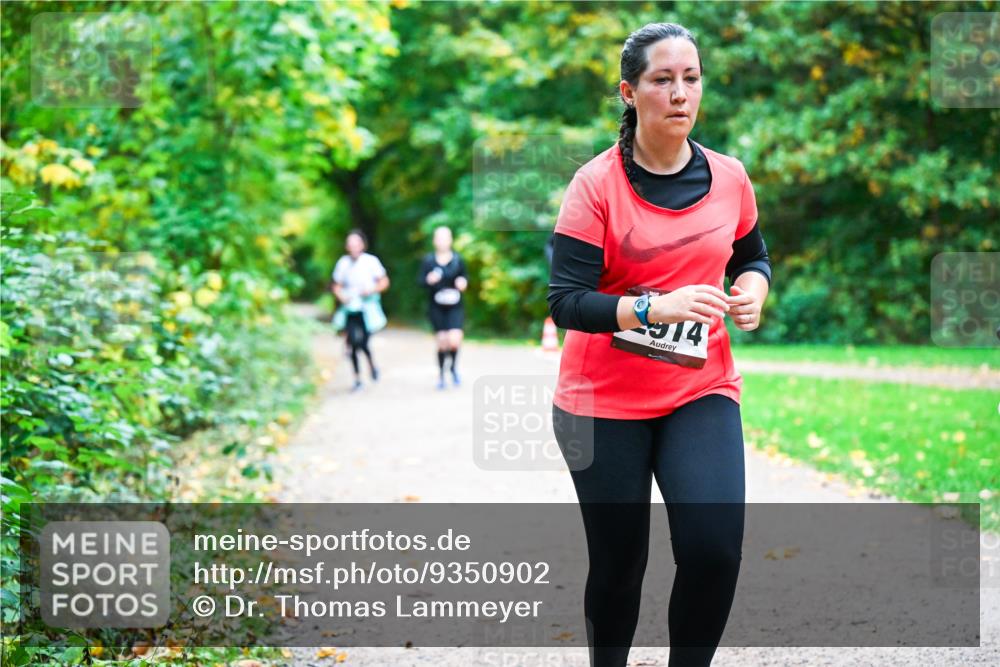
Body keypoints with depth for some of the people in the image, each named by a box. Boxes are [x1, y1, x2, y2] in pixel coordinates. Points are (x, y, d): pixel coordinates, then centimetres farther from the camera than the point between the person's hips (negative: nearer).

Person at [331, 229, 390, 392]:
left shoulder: (371, 261, -3)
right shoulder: (343, 263, 4)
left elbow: (384, 282, 2)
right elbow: (337, 286, 12)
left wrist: (371, 290, -14)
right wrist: (341, 296, -9)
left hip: (367, 308, -3)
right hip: (350, 308, 3)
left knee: (362, 342, -12)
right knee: (351, 343, -3)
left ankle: (372, 365, 20)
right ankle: (357, 378, 11)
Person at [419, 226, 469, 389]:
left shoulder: (457, 259, 0)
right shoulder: (428, 260, -1)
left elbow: (465, 276, 10)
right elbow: (421, 281, 2)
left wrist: (463, 282, -12)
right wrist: (429, 280, -20)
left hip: (454, 306, 0)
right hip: (436, 307, 0)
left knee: (454, 340, -15)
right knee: (442, 342, 0)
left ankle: (454, 367, 15)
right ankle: (441, 374, 23)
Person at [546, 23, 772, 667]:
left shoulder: (729, 177, 2)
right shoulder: (596, 185, -10)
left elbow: (753, 255, 20)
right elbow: (566, 301, -16)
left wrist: (753, 289, -4)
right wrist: (657, 307, -30)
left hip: (703, 390, 2)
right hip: (604, 400, -2)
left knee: (715, 548, -16)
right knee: (618, 564, 5)